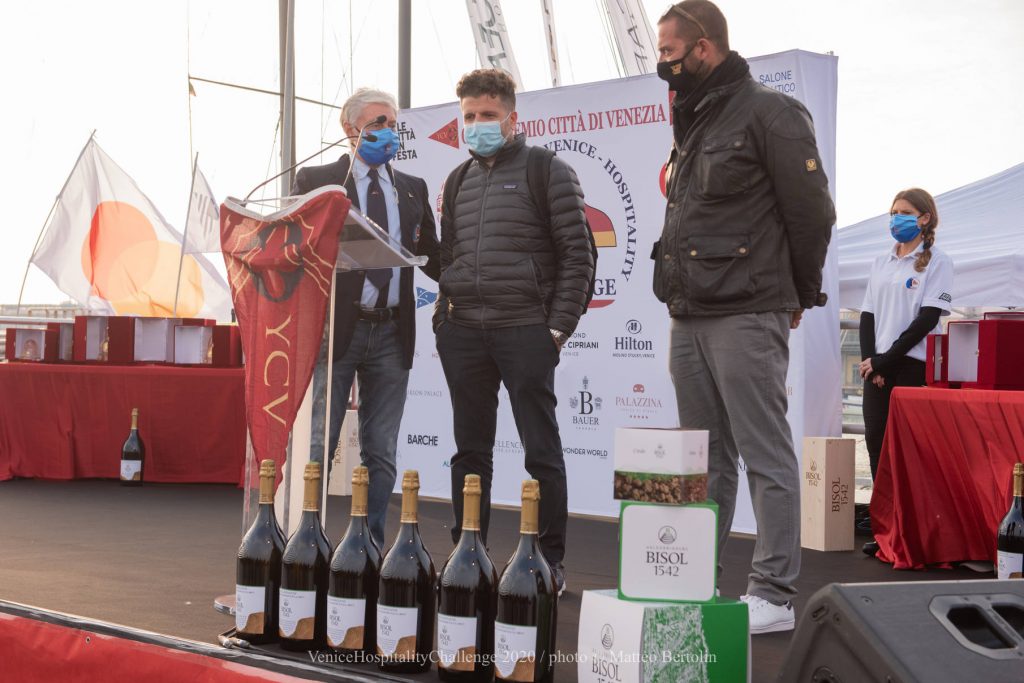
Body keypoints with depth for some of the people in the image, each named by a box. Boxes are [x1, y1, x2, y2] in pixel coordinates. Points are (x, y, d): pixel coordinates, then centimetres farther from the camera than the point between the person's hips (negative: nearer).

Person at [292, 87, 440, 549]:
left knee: (381, 453, 7)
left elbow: (432, 258, 13)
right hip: (335, 327, -4)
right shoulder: (316, 181, 3)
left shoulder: (413, 190, 14)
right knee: (318, 446, -1)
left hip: (391, 333, 4)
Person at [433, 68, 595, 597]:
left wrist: (559, 326, -10)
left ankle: (550, 562, 5)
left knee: (542, 450, -2)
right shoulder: (457, 181, 17)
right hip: (463, 334, 6)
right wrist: (444, 316, 10)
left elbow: (577, 255, -4)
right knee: (470, 451, 10)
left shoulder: (547, 171, 0)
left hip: (524, 330, -5)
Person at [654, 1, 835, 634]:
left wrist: (799, 294, 2)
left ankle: (775, 595, -1)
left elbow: (812, 212, -7)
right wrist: (683, 296, 17)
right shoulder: (693, 125, 19)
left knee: (766, 456, -5)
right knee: (706, 457, 13)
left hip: (747, 316, -9)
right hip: (690, 318, 9)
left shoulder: (769, 114, -7)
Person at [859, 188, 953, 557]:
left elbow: (928, 318, -8)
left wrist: (886, 359, -12)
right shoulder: (881, 262, 17)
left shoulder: (937, 261, 0)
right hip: (877, 365, 5)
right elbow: (868, 314, 14)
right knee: (876, 440, 0)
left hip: (914, 365, -5)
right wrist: (869, 359, -3)